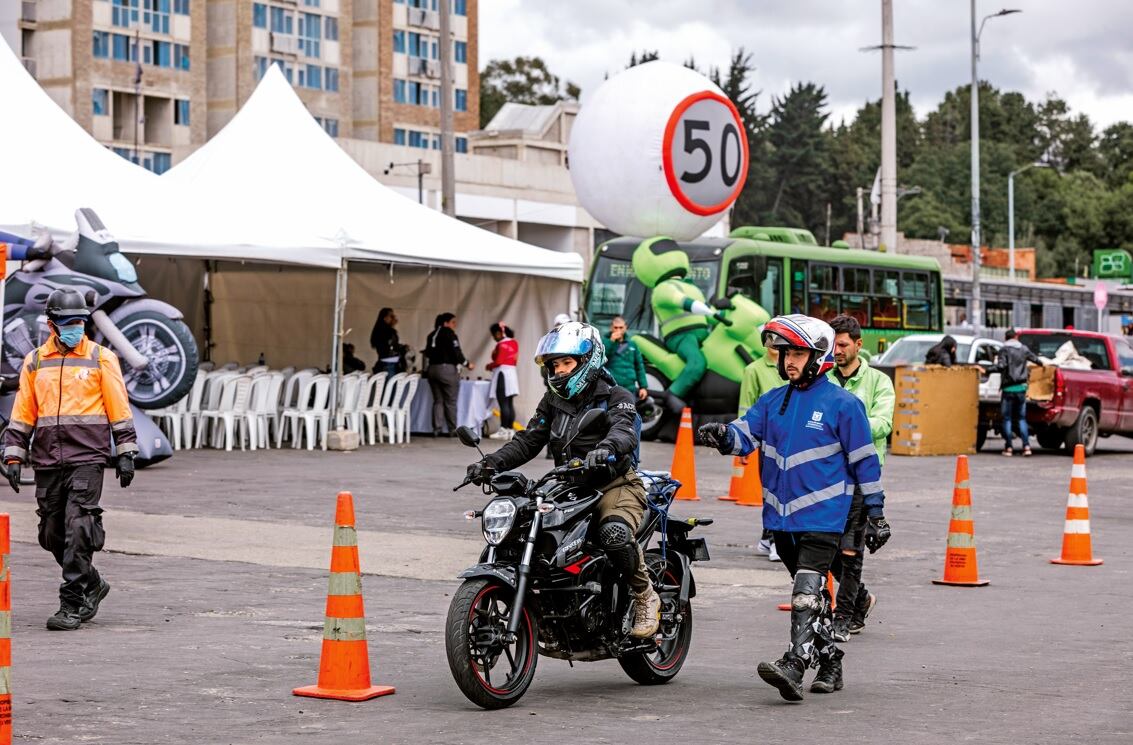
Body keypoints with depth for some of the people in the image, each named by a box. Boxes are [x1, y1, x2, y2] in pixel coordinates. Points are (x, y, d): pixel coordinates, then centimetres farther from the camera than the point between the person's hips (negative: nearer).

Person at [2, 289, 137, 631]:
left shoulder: (101, 358, 3)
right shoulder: (35, 362, 11)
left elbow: (119, 409, 4)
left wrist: (125, 454, 0)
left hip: (87, 458, -4)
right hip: (48, 461, 4)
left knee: (78, 530, -11)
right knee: (52, 534, 7)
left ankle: (72, 604, -7)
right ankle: (92, 584, 28)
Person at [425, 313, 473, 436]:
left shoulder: (432, 335, 12)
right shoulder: (449, 333, -7)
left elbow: (427, 353, 15)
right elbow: (456, 352, -12)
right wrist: (467, 364, -1)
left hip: (432, 369, 6)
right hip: (447, 369, -6)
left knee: (438, 401, 8)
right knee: (450, 402, 0)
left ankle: (437, 429, 3)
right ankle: (452, 430, 1)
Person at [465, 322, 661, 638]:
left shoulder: (616, 397, -5)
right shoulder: (553, 401, 14)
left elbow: (625, 432, -25)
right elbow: (528, 440, 7)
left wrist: (606, 449, -50)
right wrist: (491, 463, -11)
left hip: (616, 485, -6)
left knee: (615, 534, -37)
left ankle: (645, 596, -11)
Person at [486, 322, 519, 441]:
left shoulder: (501, 345, -14)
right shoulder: (514, 343, 14)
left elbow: (498, 362, -18)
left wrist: (489, 366, 1)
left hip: (502, 374, -9)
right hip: (512, 373, 9)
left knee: (503, 404, -9)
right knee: (510, 404, 8)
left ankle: (503, 430, -11)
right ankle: (510, 430, 8)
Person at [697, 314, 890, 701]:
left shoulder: (842, 404, -5)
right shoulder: (772, 401, 11)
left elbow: (864, 461, -1)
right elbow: (745, 433, 0)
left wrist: (875, 513, 0)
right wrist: (723, 435, -24)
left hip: (823, 514, -6)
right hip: (781, 516, 6)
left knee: (806, 592, -19)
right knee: (811, 593, 16)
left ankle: (794, 665, -28)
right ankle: (829, 661, 28)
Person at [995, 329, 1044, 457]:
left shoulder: (1004, 349, -6)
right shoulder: (1024, 349, 10)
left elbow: (1001, 366, -18)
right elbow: (1035, 359, 26)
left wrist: (996, 363, 4)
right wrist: (1041, 363, 48)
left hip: (1009, 388, -4)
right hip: (1021, 388, 4)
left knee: (1007, 418, 4)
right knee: (1022, 418, 10)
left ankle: (1008, 447, 3)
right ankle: (1026, 446, 0)